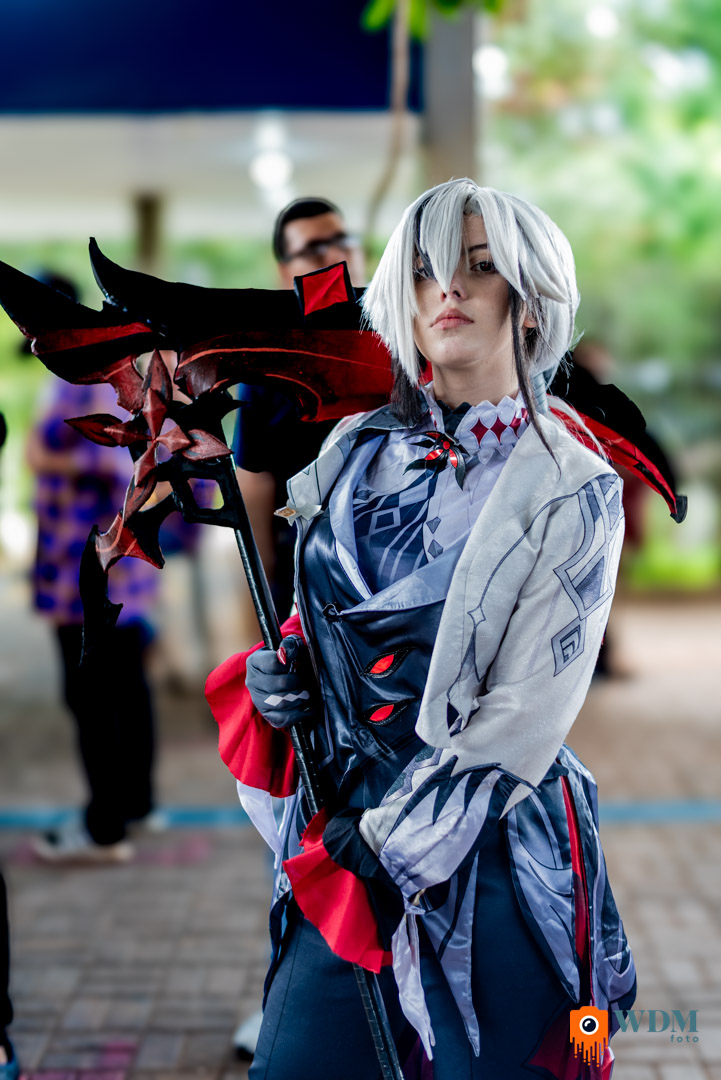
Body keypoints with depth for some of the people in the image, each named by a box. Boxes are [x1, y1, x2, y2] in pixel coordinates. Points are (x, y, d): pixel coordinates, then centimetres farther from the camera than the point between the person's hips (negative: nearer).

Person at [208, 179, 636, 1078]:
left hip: (489, 849, -4)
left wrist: (388, 840, -13)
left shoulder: (572, 492, -8)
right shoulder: (358, 454, 5)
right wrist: (284, 675, -4)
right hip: (342, 832, 4)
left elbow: (521, 721, -12)